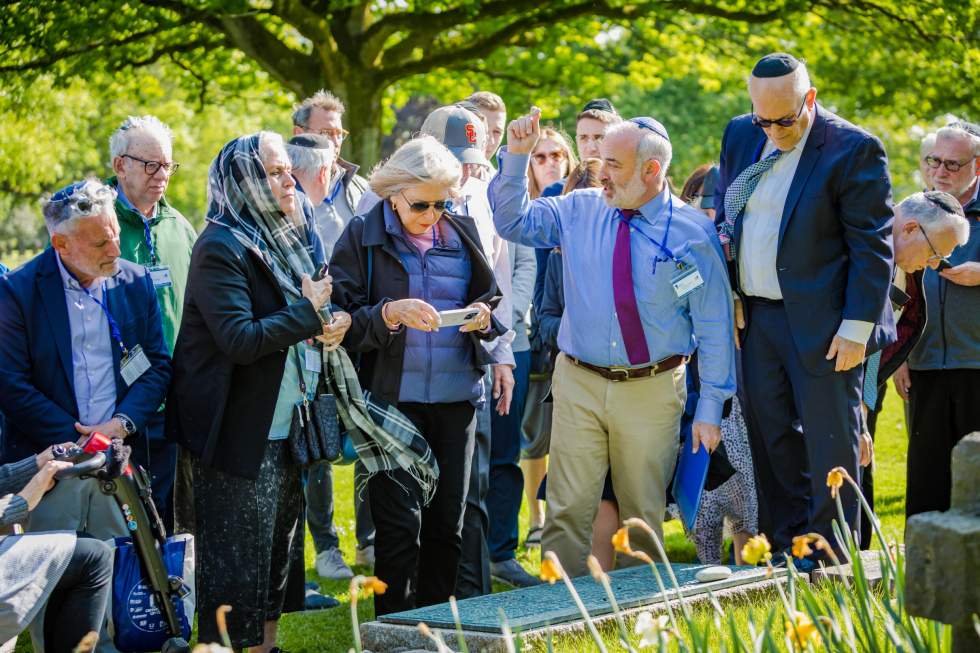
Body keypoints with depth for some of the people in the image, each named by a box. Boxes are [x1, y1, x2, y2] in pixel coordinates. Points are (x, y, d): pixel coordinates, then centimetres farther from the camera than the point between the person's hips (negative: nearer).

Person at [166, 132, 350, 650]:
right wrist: (309, 313, -16)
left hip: (285, 429, 9)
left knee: (280, 547, 15)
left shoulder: (285, 239, 12)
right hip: (240, 436, -9)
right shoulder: (221, 247, -15)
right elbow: (240, 339, -25)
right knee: (236, 560, -3)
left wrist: (323, 330, -1)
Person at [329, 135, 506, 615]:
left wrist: (483, 317, -6)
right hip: (392, 394, -4)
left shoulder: (462, 234, 7)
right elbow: (343, 321, -7)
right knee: (400, 525, -6)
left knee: (448, 522, 9)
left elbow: (489, 302, 16)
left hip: (456, 396, 4)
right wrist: (389, 313, -24)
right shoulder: (362, 237, -3)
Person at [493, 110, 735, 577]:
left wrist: (710, 409, -5)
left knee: (644, 515, 10)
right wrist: (516, 157, -6)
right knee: (568, 510, 0)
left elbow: (714, 324, -4)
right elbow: (512, 222, 9)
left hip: (652, 392, -2)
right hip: (579, 384, 2)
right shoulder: (579, 209, 2)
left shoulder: (691, 234, -7)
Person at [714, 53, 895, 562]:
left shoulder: (854, 149, -11)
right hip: (756, 318, 6)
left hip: (822, 323, -6)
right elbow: (723, 210, 19)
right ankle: (785, 549, 22)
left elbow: (872, 247, -11)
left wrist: (856, 327, -15)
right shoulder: (740, 136, 8)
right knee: (772, 437, 12)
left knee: (829, 441, -1)